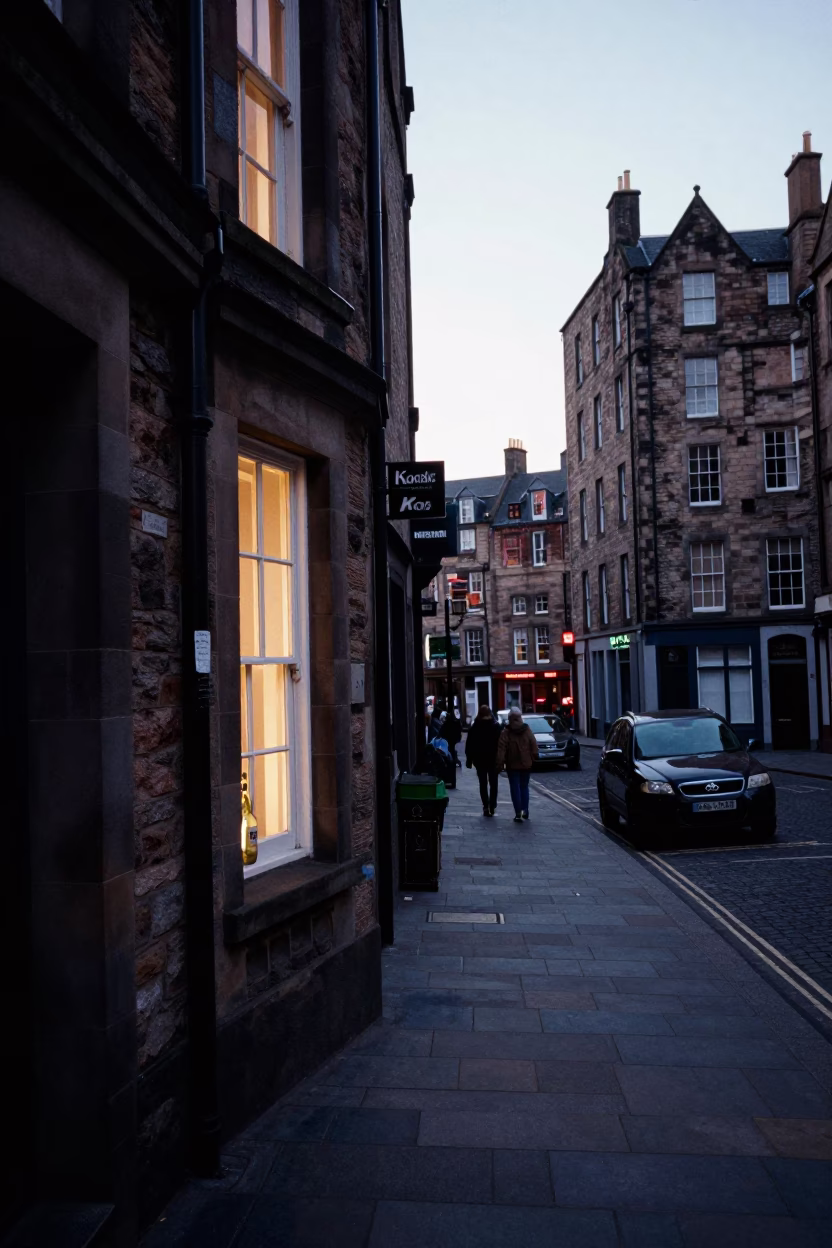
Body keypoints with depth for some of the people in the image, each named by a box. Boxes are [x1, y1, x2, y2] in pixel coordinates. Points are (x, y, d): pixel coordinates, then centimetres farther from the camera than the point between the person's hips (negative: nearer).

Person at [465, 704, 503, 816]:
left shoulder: (474, 727, -3)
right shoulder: (497, 727, -2)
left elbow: (469, 745, -2)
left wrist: (469, 759, 4)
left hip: (480, 759, 0)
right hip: (494, 759, 0)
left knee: (483, 783, 5)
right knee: (493, 783, 10)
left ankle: (486, 806, -4)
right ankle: (492, 806, 3)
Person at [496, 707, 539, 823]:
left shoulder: (505, 734, -10)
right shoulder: (528, 731, -1)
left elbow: (501, 752, -15)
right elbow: (534, 749, -1)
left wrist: (499, 765, -12)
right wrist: (531, 760, 10)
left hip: (512, 766, -3)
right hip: (526, 765, 3)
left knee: (515, 789, 2)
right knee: (524, 787, 16)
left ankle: (518, 813, -4)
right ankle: (525, 811, 13)